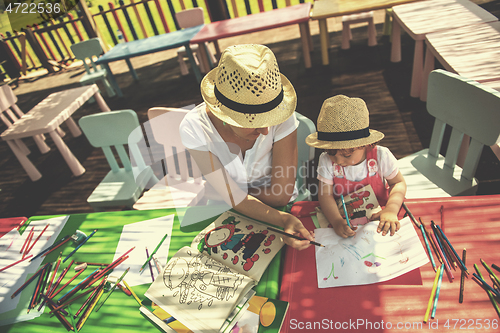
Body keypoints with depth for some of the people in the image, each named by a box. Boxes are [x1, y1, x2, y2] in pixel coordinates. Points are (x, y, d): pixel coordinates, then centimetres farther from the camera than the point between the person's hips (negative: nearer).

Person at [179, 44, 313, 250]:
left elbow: (281, 195, -17)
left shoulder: (281, 118, -24)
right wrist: (284, 220, -34)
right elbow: (236, 200, -23)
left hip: (276, 208, 0)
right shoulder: (194, 129, -24)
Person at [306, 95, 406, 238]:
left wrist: (391, 210, -24)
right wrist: (336, 220, -35)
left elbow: (398, 183, -5)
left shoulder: (381, 156, -14)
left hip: (377, 214, -2)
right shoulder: (326, 160, -14)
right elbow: (325, 194, -16)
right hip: (343, 216, 2)